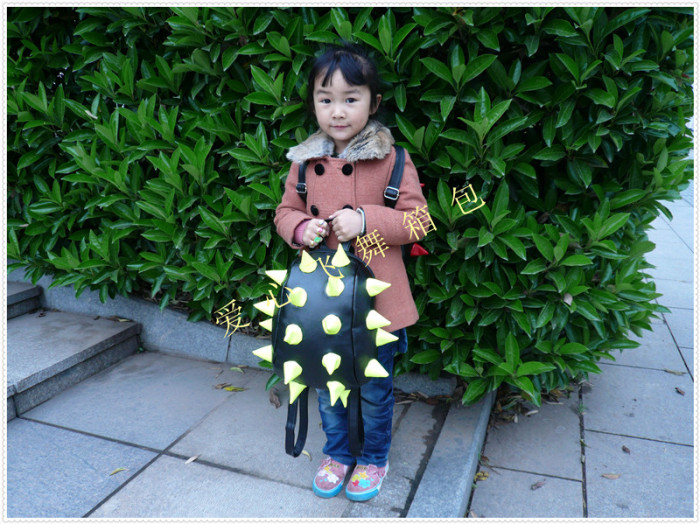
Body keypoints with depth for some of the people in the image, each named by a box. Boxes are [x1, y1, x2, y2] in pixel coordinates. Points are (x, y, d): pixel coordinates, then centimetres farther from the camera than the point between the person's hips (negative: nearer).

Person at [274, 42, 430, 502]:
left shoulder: (392, 160, -8)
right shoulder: (305, 161, 2)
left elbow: (418, 220, -8)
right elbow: (285, 212, 11)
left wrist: (366, 220, -21)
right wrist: (300, 228, -11)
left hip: (376, 297, -3)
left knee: (375, 390, 13)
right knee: (327, 385, 19)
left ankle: (374, 457, 40)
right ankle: (337, 453, 44)